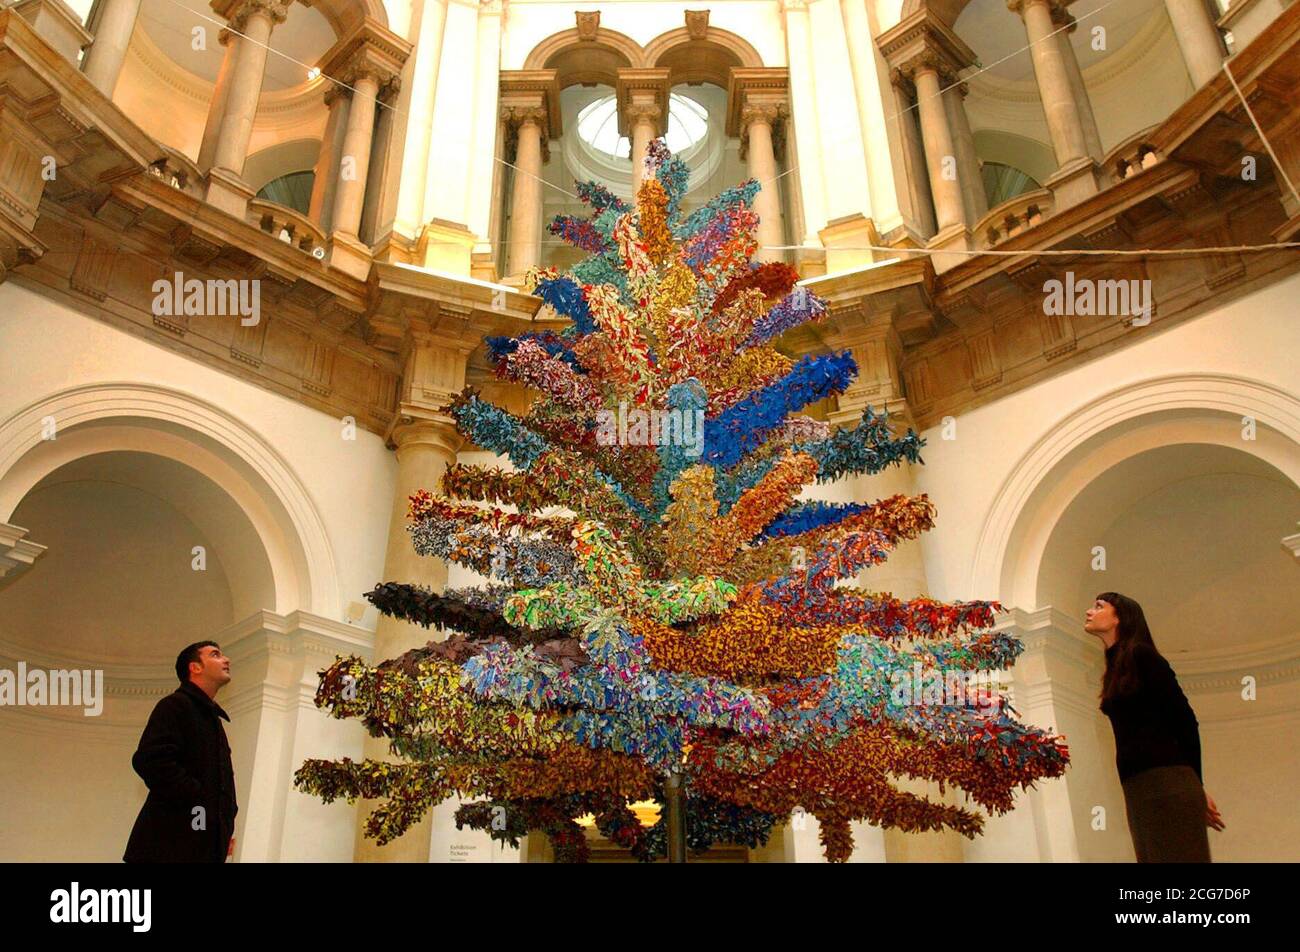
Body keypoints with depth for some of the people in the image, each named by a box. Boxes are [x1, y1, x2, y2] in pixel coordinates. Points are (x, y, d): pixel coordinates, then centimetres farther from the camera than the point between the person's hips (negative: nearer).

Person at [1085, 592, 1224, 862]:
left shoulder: (1141, 654, -4)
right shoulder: (1114, 668, 19)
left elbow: (1185, 719, -6)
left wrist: (1194, 784, 0)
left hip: (1167, 783, -8)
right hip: (1137, 789, 8)